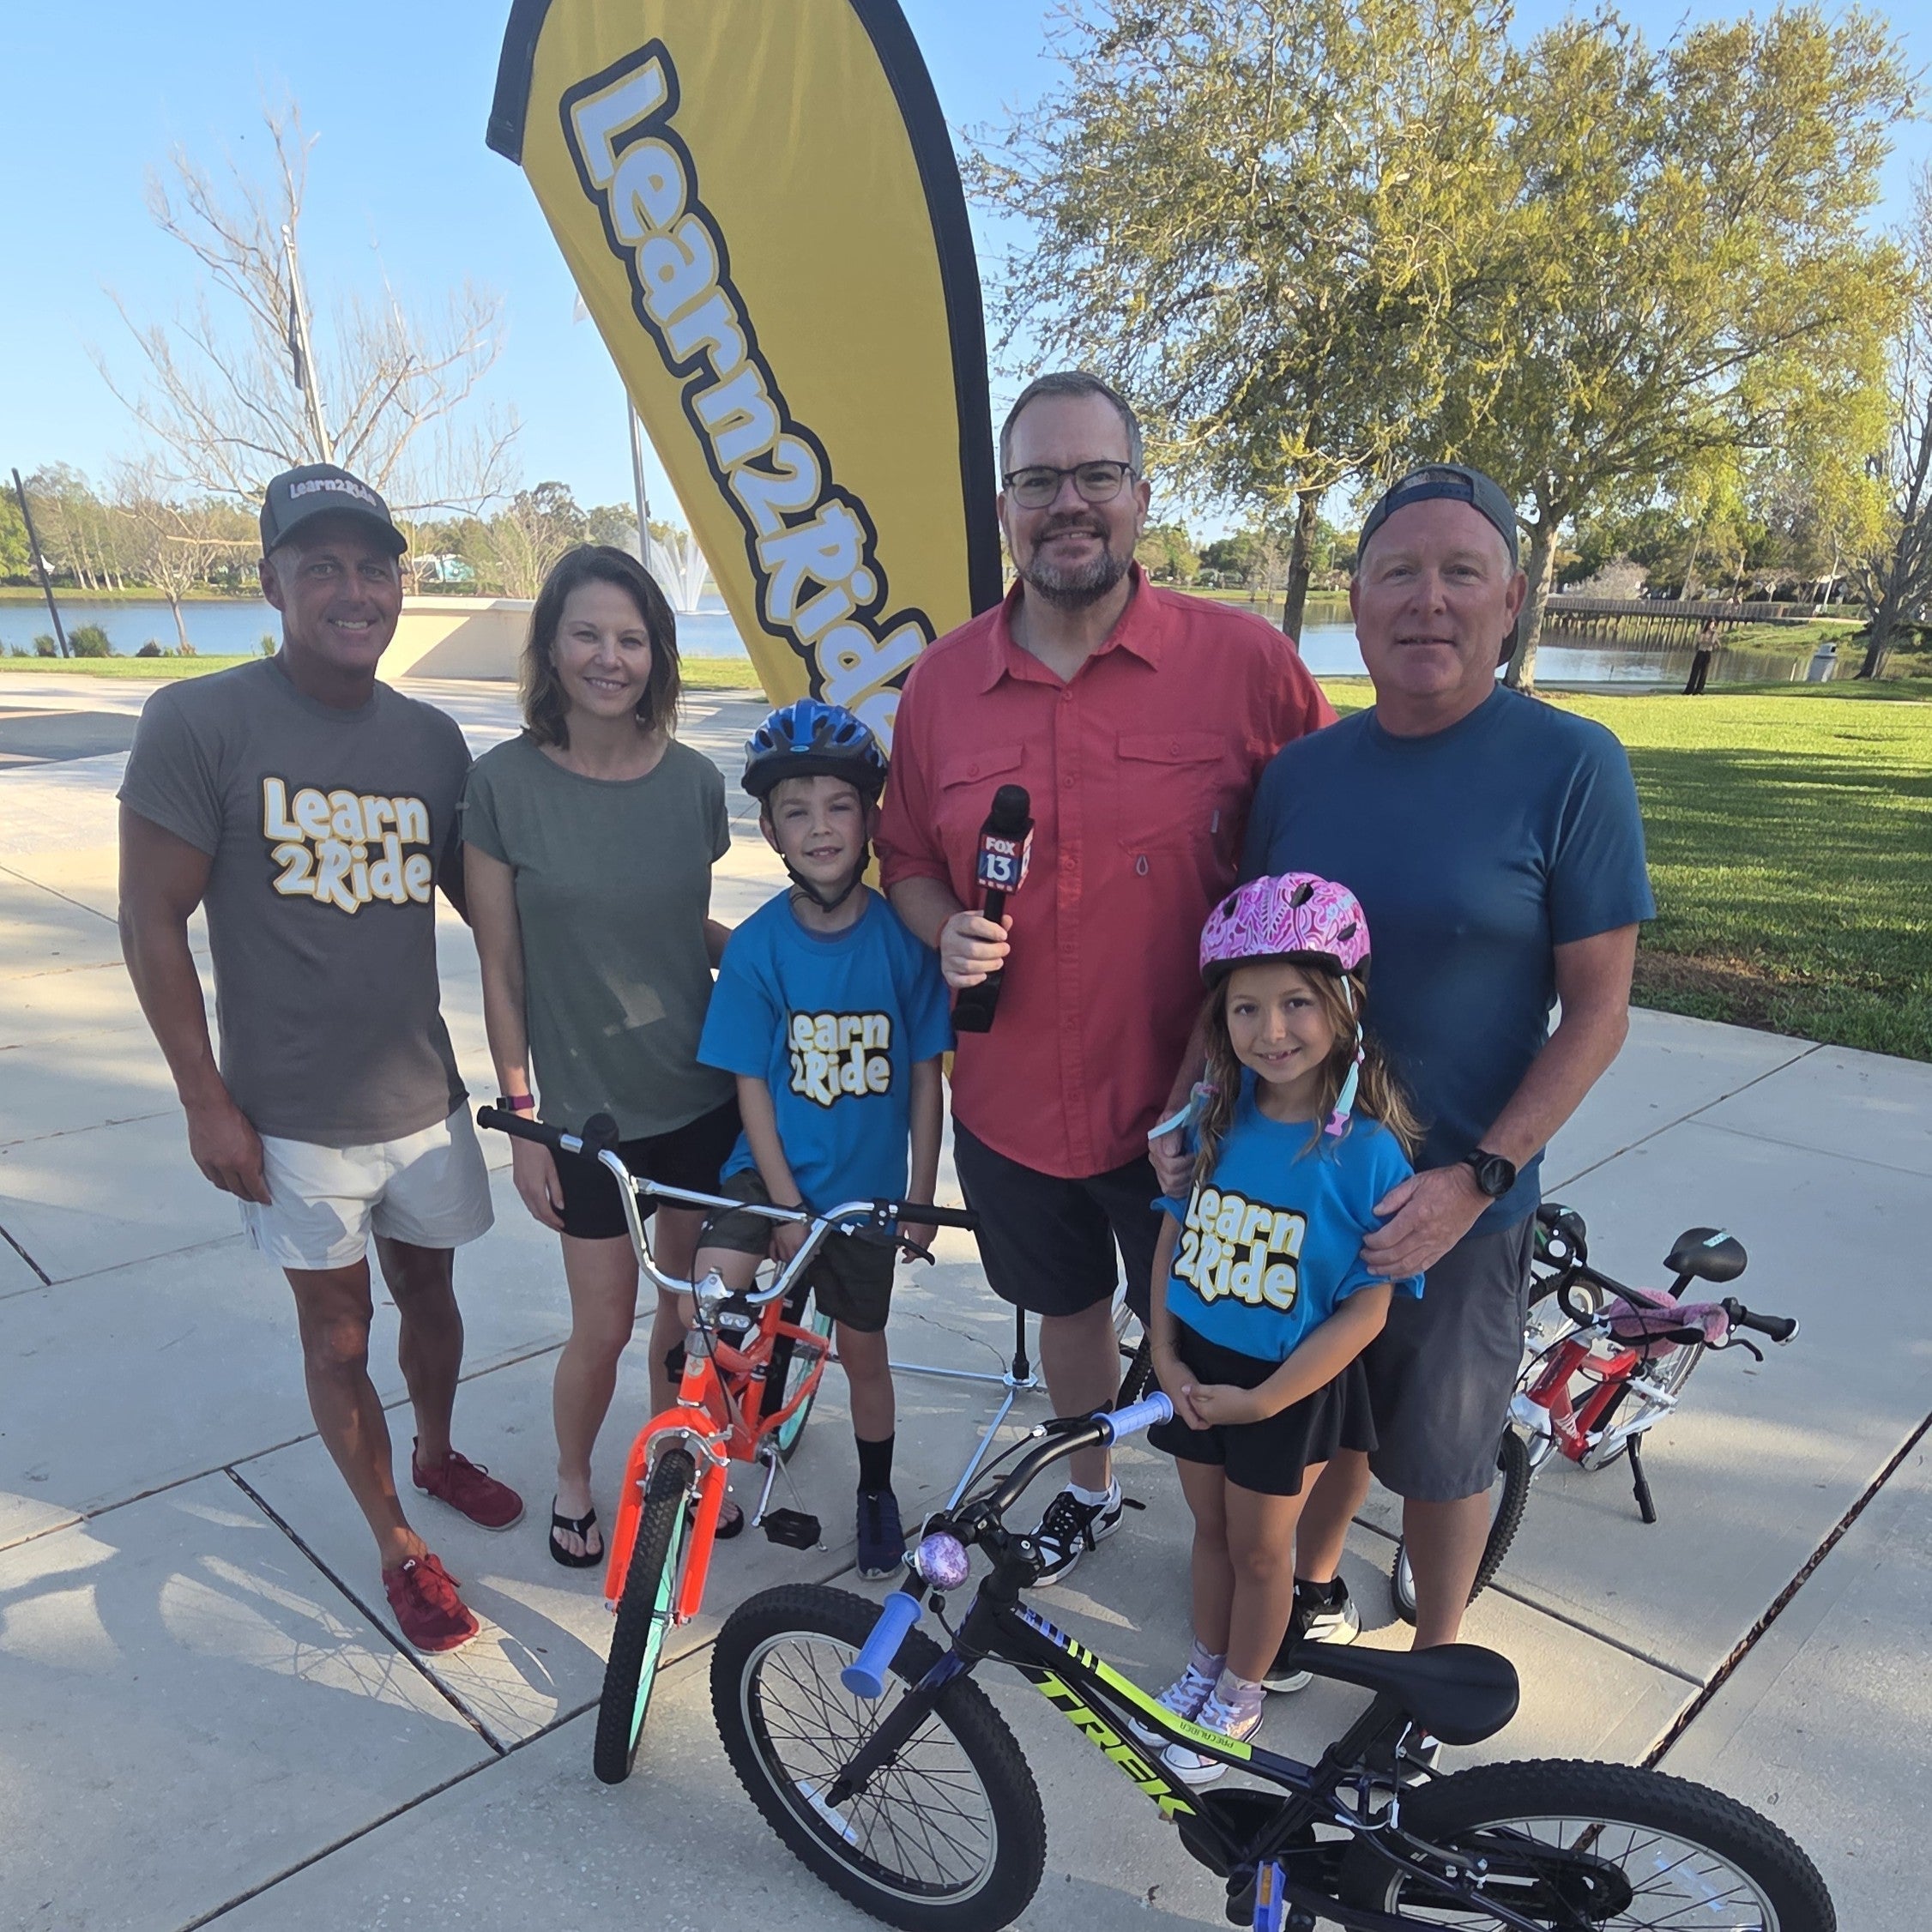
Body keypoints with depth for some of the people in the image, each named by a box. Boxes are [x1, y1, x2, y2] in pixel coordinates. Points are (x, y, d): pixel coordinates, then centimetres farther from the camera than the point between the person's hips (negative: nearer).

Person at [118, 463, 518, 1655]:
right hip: (293, 1116, -3)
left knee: (428, 1291, 21)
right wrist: (207, 1101, -9)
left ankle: (437, 1453, 49)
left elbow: (483, 898, 10)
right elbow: (154, 921, -9)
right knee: (338, 1333, 12)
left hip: (423, 1096, 4)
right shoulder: (201, 724, -13)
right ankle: (397, 1546, 32)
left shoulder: (433, 739, 0)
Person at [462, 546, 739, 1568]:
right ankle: (573, 1481, 38)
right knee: (604, 1325, 8)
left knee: (692, 1301, 16)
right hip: (588, 1108, -3)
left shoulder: (693, 780, -4)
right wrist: (522, 1123, -6)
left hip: (704, 1091, 3)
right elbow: (500, 967, -7)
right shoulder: (505, 782, -11)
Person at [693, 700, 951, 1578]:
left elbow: (925, 1076, -6)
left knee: (862, 1347, 15)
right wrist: (785, 1204, -12)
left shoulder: (903, 937, -12)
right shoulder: (756, 946, -12)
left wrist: (920, 1199, -4)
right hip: (774, 1166, 0)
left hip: (867, 1182, 0)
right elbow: (751, 1084, -9)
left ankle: (876, 1492, 41)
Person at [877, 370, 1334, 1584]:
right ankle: (1089, 1490, 53)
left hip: (1183, 1107, -3)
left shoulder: (1247, 661, -12)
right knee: (1067, 1308, 25)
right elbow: (906, 856, 11)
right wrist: (945, 931, -10)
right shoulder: (941, 681, -1)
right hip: (1010, 1101, 4)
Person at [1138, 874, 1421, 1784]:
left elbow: (1366, 1309, -18)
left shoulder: (1369, 1151, -22)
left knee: (1260, 1547, 18)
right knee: (1210, 1527, 24)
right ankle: (1205, 1664, 48)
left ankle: (1240, 1696, 42)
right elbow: (1172, 1232, 1)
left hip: (1288, 1385, -4)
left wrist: (1263, 1401, -17)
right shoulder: (1220, 1114, -8)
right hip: (1196, 1367, 4)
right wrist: (1165, 1355, -6)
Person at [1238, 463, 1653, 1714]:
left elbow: (1598, 1010, -11)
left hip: (1458, 1197, -3)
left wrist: (1476, 1179, -18)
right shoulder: (1303, 770, -1)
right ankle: (1314, 1590, 48)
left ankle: (1437, 1654, 41)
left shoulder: (1570, 766, -12)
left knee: (1440, 1449, 15)